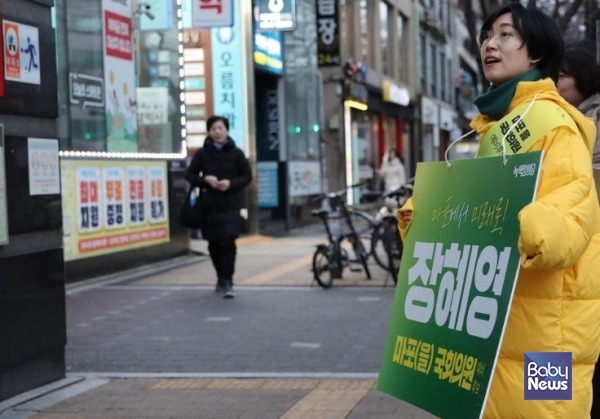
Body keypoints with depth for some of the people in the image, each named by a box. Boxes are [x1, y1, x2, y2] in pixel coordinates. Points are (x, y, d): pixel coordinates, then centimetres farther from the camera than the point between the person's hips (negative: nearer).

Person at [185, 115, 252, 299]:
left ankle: (227, 281, -9)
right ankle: (221, 278, 26)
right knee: (214, 244, 8)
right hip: (209, 204, 2)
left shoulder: (236, 153, 3)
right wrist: (206, 180, -11)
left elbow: (247, 176, 6)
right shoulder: (202, 153, 4)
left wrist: (231, 183, -11)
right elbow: (190, 175, 7)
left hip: (231, 205, -2)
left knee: (228, 242, -12)